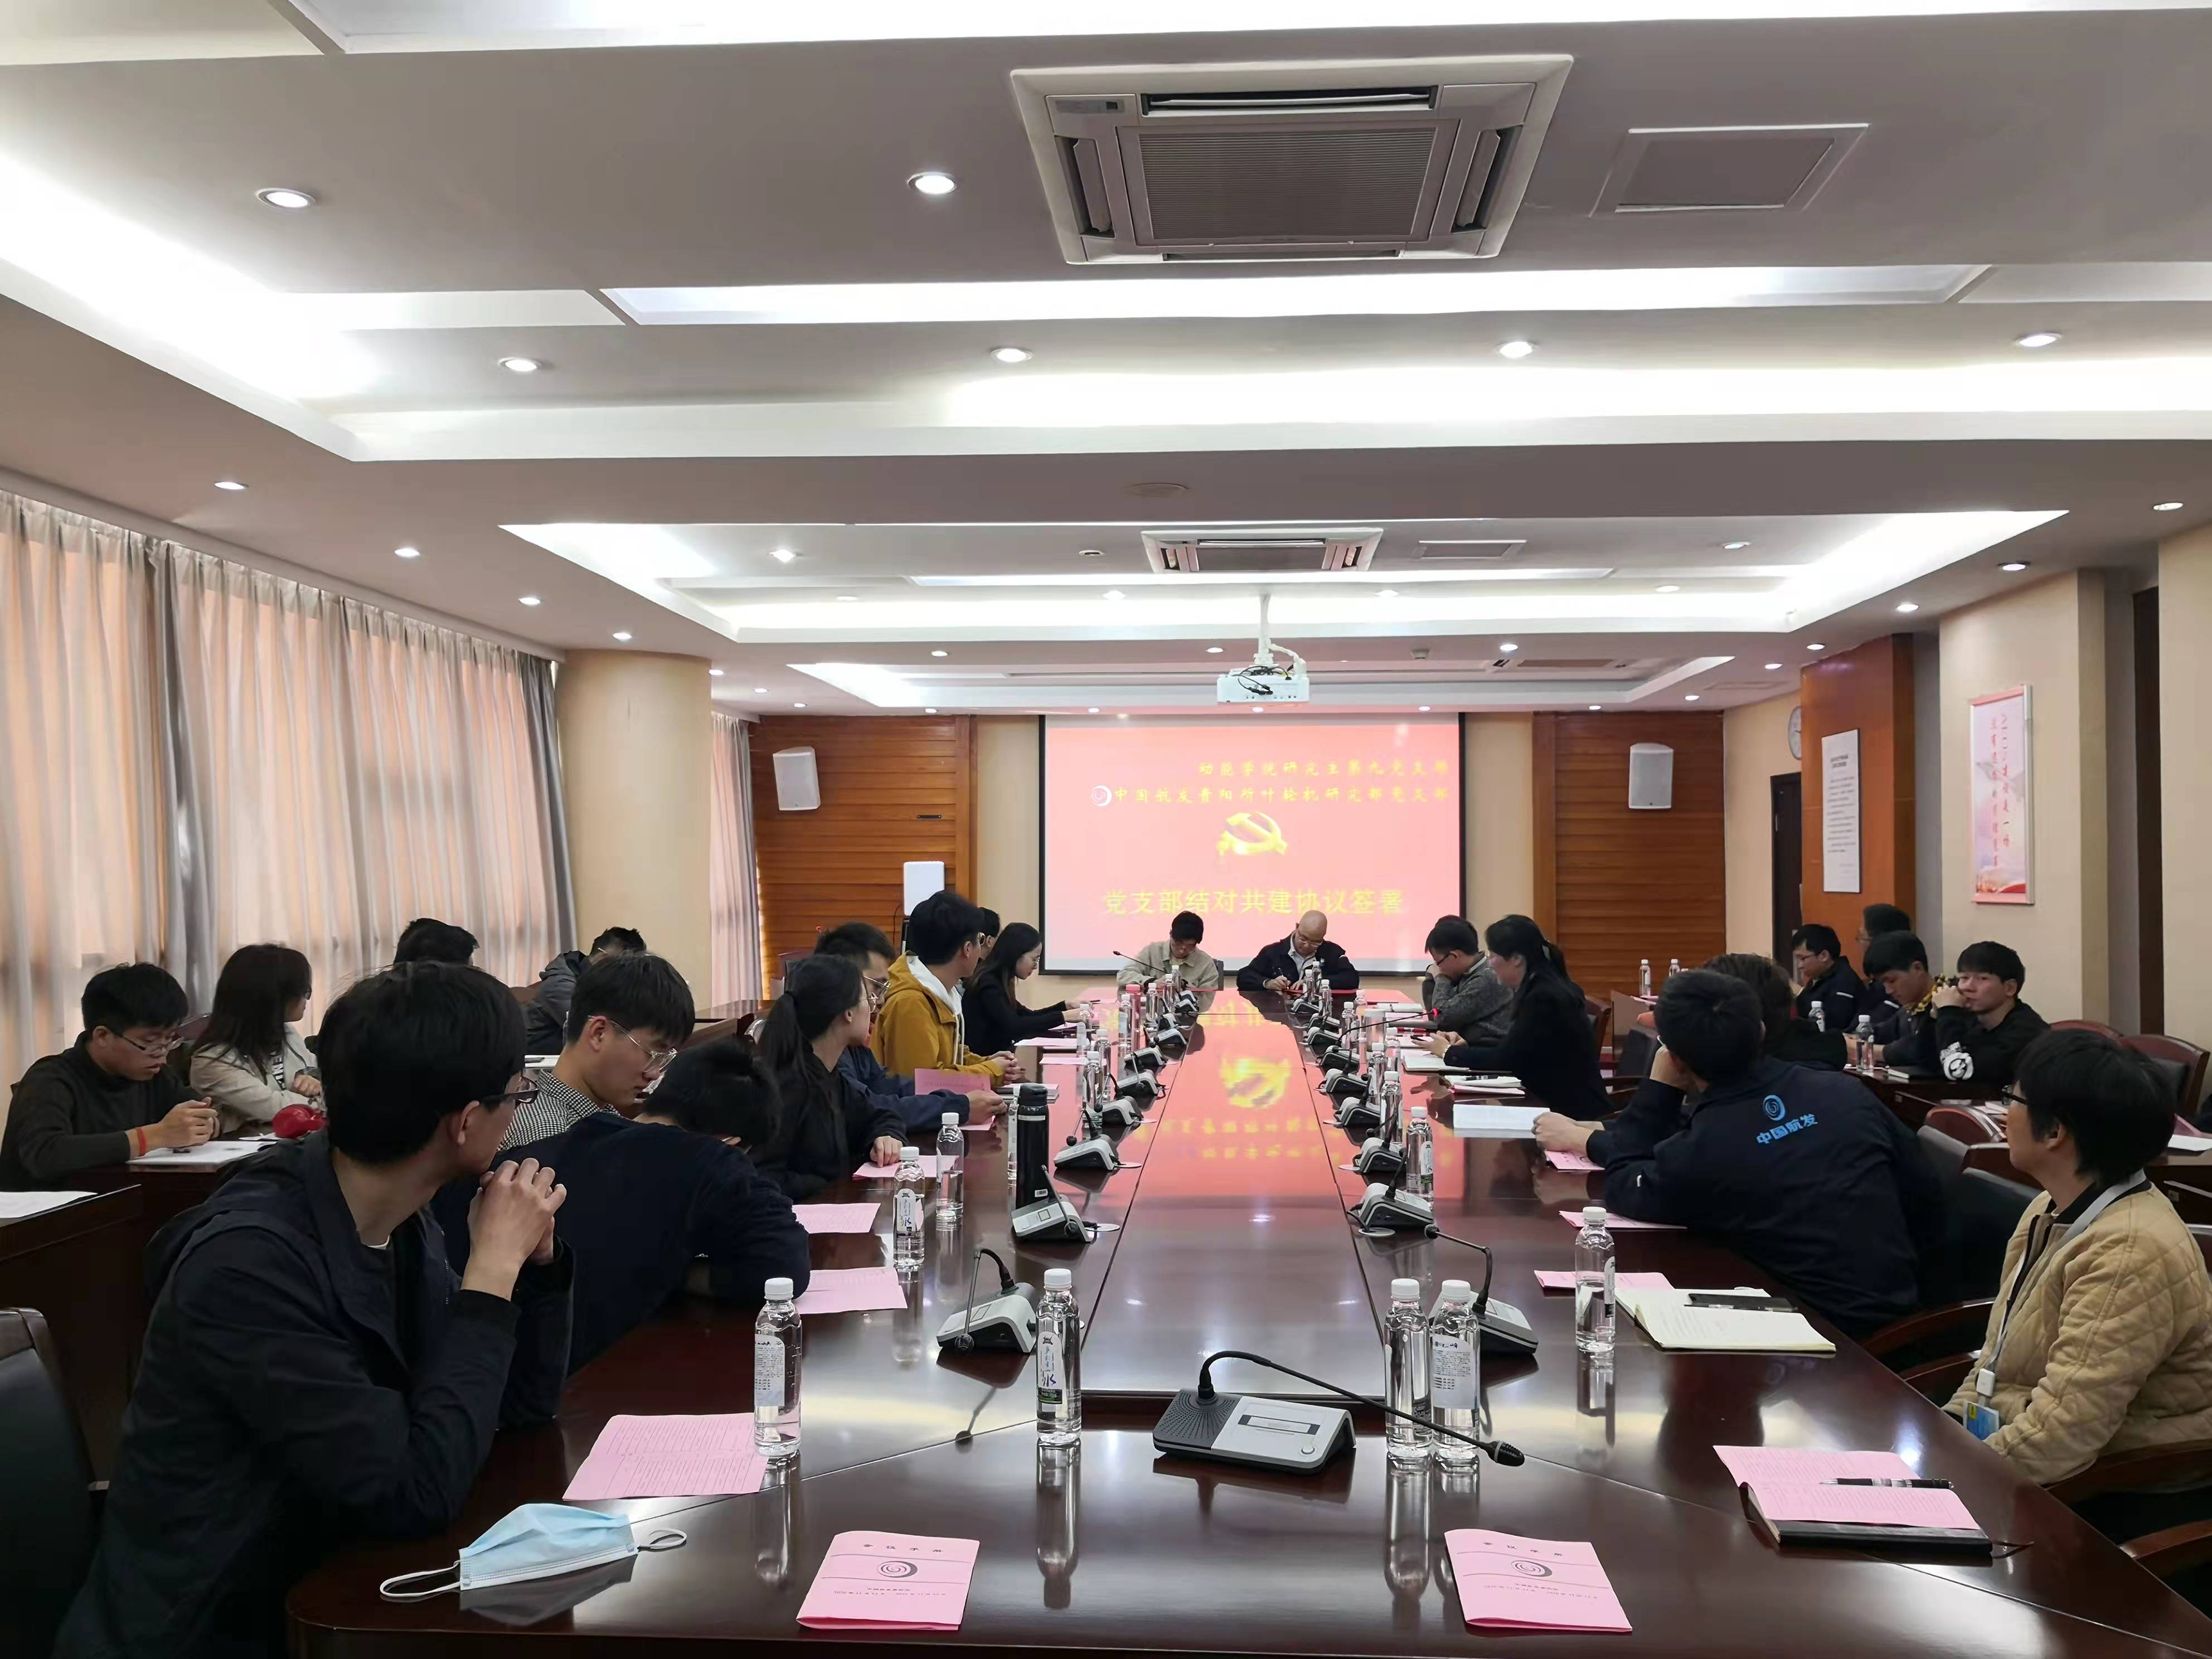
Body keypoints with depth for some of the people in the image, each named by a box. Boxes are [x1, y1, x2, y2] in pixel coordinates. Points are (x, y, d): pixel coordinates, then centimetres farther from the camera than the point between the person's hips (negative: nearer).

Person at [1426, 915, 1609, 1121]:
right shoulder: (1541, 988, 9)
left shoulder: (1545, 998, -20)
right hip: (1553, 1101, 8)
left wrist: (1450, 1052, -4)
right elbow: (1513, 1049, 16)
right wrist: (1465, 1046, 3)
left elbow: (1506, 1059, -17)